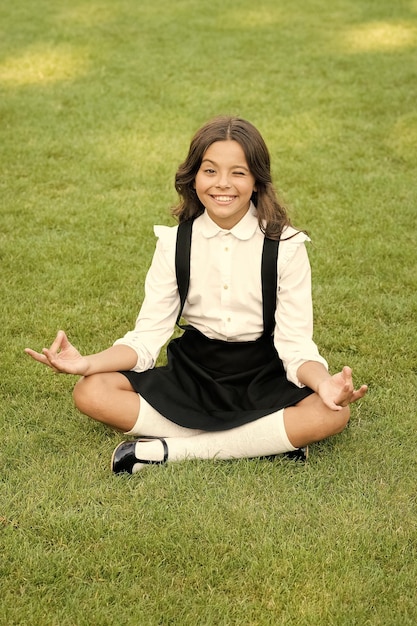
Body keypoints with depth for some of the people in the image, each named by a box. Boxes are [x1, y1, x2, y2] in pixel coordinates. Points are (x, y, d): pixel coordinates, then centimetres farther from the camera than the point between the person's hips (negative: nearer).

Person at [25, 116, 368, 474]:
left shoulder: (286, 245, -10)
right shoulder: (174, 242, -4)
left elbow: (295, 344, -13)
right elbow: (148, 336, -6)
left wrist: (324, 383, -35)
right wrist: (88, 363, -24)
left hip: (263, 379, -1)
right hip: (192, 374, 2)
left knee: (332, 414, -31)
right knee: (90, 393, -20)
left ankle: (168, 451, -26)